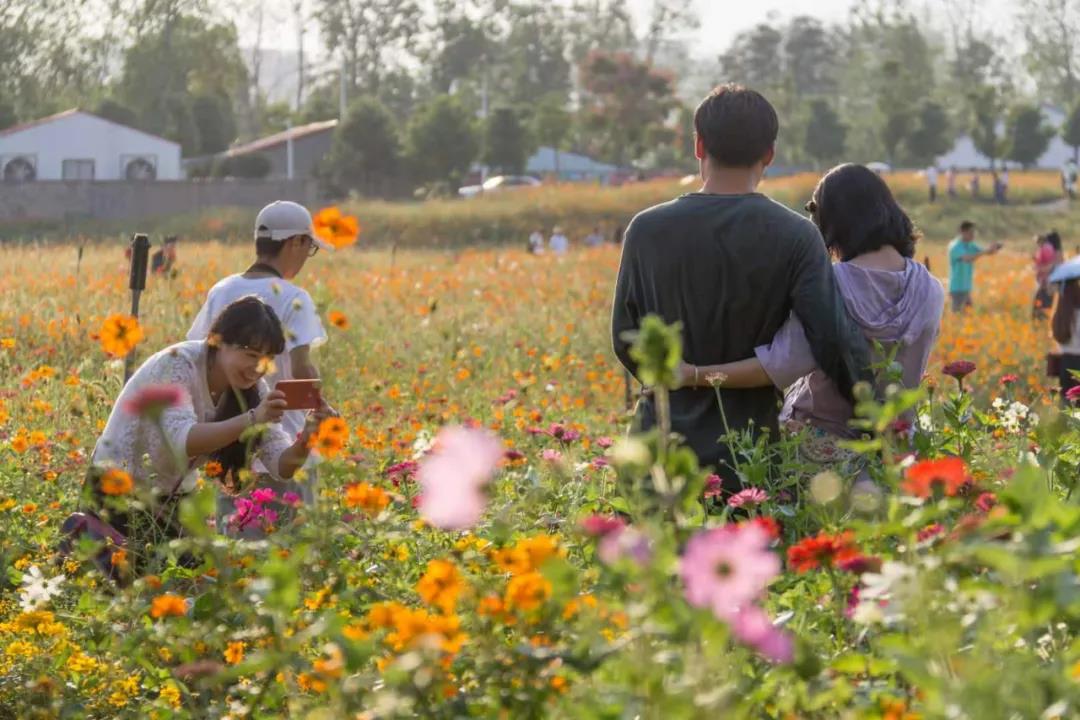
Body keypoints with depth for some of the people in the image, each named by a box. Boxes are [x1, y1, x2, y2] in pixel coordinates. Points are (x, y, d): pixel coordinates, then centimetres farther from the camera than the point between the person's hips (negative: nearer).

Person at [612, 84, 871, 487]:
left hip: (663, 441, 1)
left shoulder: (648, 231, 0)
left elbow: (625, 339, 7)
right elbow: (834, 340, -12)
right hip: (749, 448, -1)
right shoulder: (795, 237, -5)